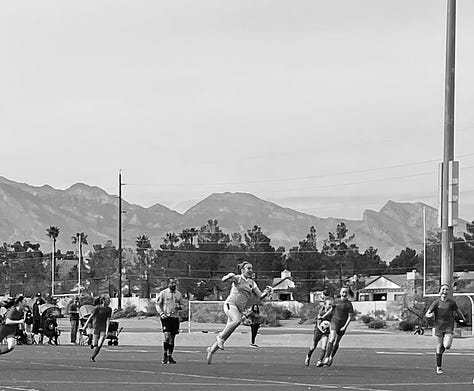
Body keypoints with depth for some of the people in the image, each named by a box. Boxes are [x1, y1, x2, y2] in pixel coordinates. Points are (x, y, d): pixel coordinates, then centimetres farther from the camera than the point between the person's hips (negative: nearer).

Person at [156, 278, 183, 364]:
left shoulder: (179, 294, 10)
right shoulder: (163, 293, 0)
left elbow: (182, 305, 19)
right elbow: (158, 304, 3)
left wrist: (179, 306, -5)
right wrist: (161, 313, -11)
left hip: (175, 317, 4)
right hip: (166, 317, -4)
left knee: (172, 338, 6)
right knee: (167, 336, -16)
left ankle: (170, 356, 14)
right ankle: (165, 355, -4)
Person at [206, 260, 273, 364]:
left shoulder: (252, 283, 16)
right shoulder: (238, 278, -2)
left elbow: (260, 296, 13)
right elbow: (224, 280, -16)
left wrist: (266, 292, -7)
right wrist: (229, 276, -39)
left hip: (239, 309, 6)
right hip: (230, 304, -6)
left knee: (226, 334, 2)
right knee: (237, 320, -37)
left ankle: (211, 349, 18)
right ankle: (220, 337, -23)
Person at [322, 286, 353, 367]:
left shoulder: (349, 304, -3)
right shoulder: (336, 301, 7)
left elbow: (349, 317, -4)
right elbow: (332, 311, 22)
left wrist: (345, 326, -13)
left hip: (343, 325, 0)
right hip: (334, 322, 1)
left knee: (336, 343, 8)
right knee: (332, 339, -19)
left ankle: (331, 357, 29)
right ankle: (326, 358, -24)